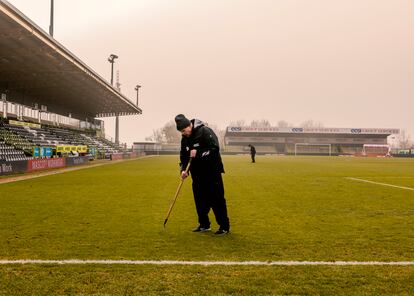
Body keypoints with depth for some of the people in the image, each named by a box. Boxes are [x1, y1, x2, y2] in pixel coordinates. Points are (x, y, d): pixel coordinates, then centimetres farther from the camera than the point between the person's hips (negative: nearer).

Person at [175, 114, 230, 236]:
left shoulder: (205, 131, -17)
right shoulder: (185, 138, 7)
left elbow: (215, 149, -22)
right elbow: (184, 155, 13)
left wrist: (198, 153, -27)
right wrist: (183, 169, -2)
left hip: (212, 172, -7)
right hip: (197, 173, 7)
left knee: (217, 199, -4)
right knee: (200, 199, 10)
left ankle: (224, 226, 4)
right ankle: (204, 225, 23)